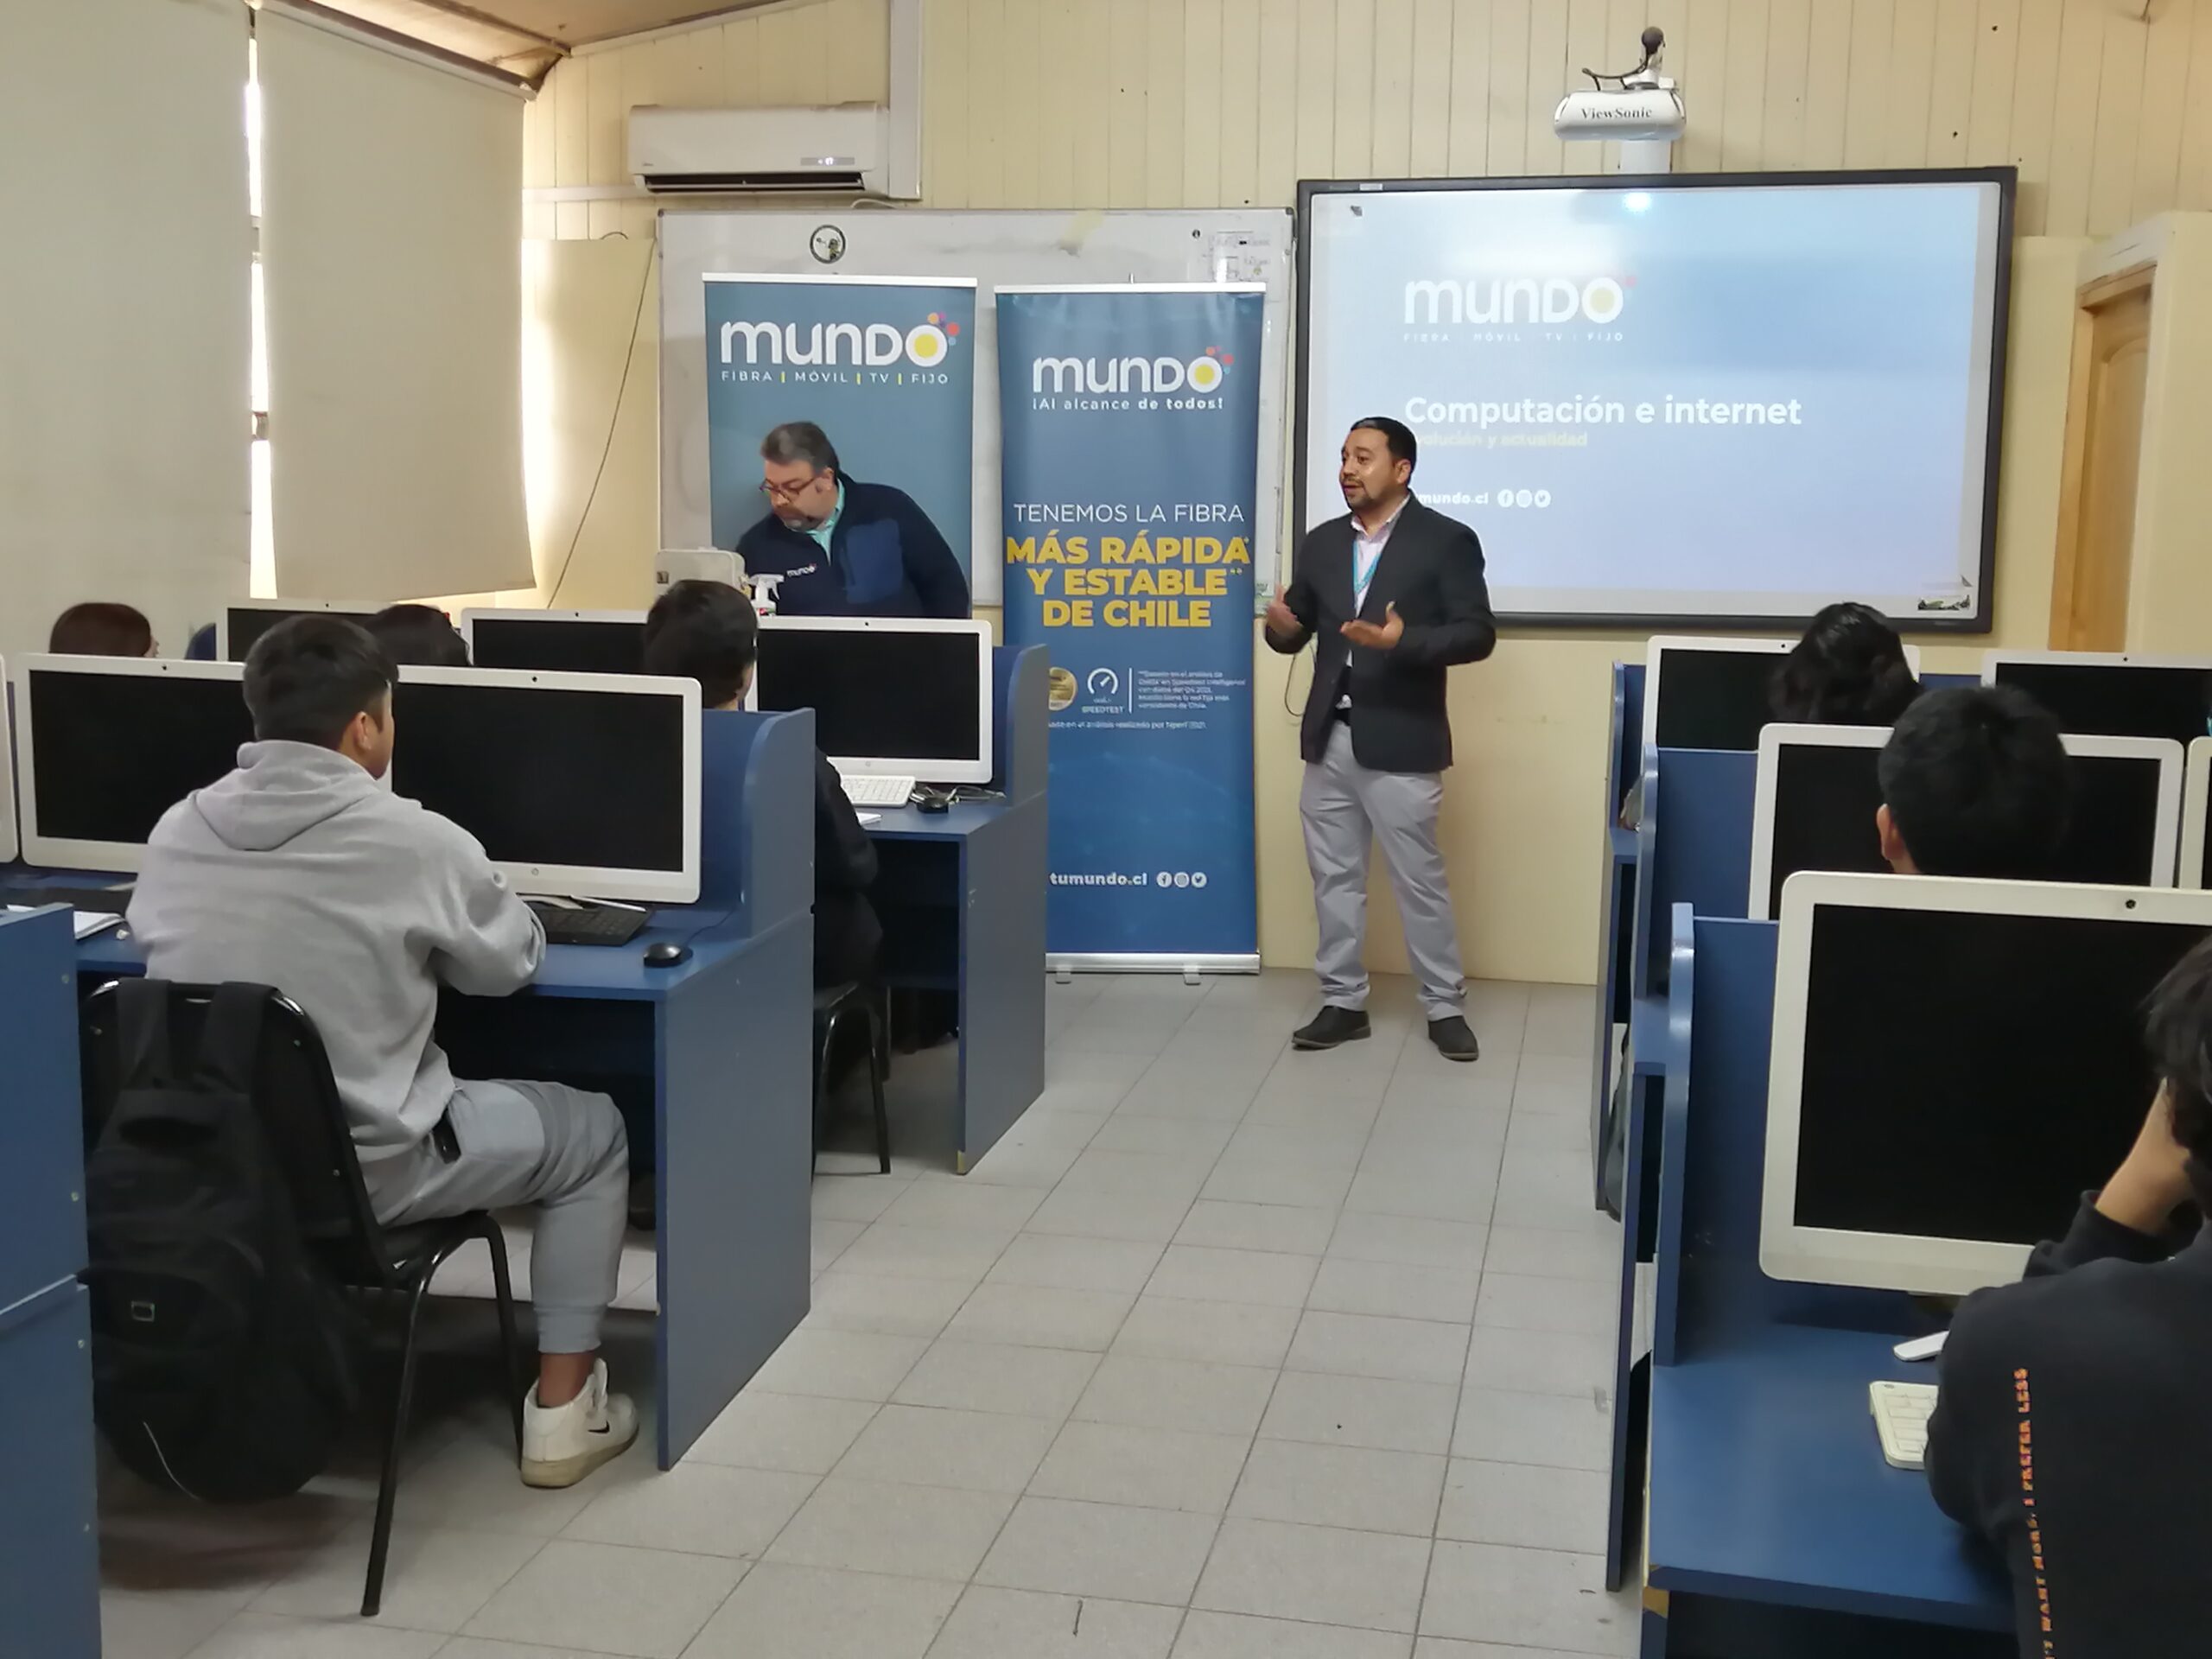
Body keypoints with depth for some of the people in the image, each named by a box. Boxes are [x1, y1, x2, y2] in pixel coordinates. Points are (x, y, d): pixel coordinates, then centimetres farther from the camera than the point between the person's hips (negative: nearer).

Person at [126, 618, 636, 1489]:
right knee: (592, 1130, 16)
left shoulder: (173, 831, -2)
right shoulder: (418, 841, -17)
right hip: (361, 1171, -6)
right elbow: (509, 965, -1)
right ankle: (561, 1409, 18)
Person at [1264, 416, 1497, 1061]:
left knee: (1419, 881, 2)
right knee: (1334, 877, 10)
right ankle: (1343, 1003, 20)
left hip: (1399, 743, -5)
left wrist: (1404, 640, -25)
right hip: (1329, 739, 5)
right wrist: (1282, 627, -12)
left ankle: (1444, 1008, 14)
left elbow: (1477, 634, -11)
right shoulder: (1321, 542, 10)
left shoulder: (1446, 541, -5)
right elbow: (1301, 629, 12)